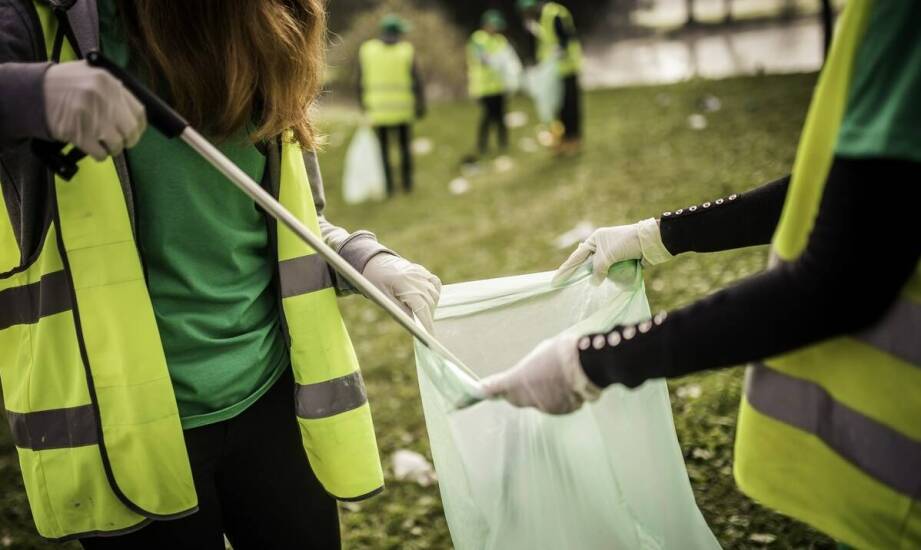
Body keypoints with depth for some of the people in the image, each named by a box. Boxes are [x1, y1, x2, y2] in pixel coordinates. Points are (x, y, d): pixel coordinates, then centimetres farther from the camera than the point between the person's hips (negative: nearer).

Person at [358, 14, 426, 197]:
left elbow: (361, 81, 0)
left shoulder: (366, 49, -2)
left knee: (383, 149, 10)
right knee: (405, 145, 17)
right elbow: (417, 81, -6)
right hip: (403, 108, 0)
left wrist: (363, 103, 11)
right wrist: (421, 106, 2)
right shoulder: (408, 50, -5)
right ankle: (407, 183, 19)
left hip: (377, 108, 0)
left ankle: (388, 185, 9)